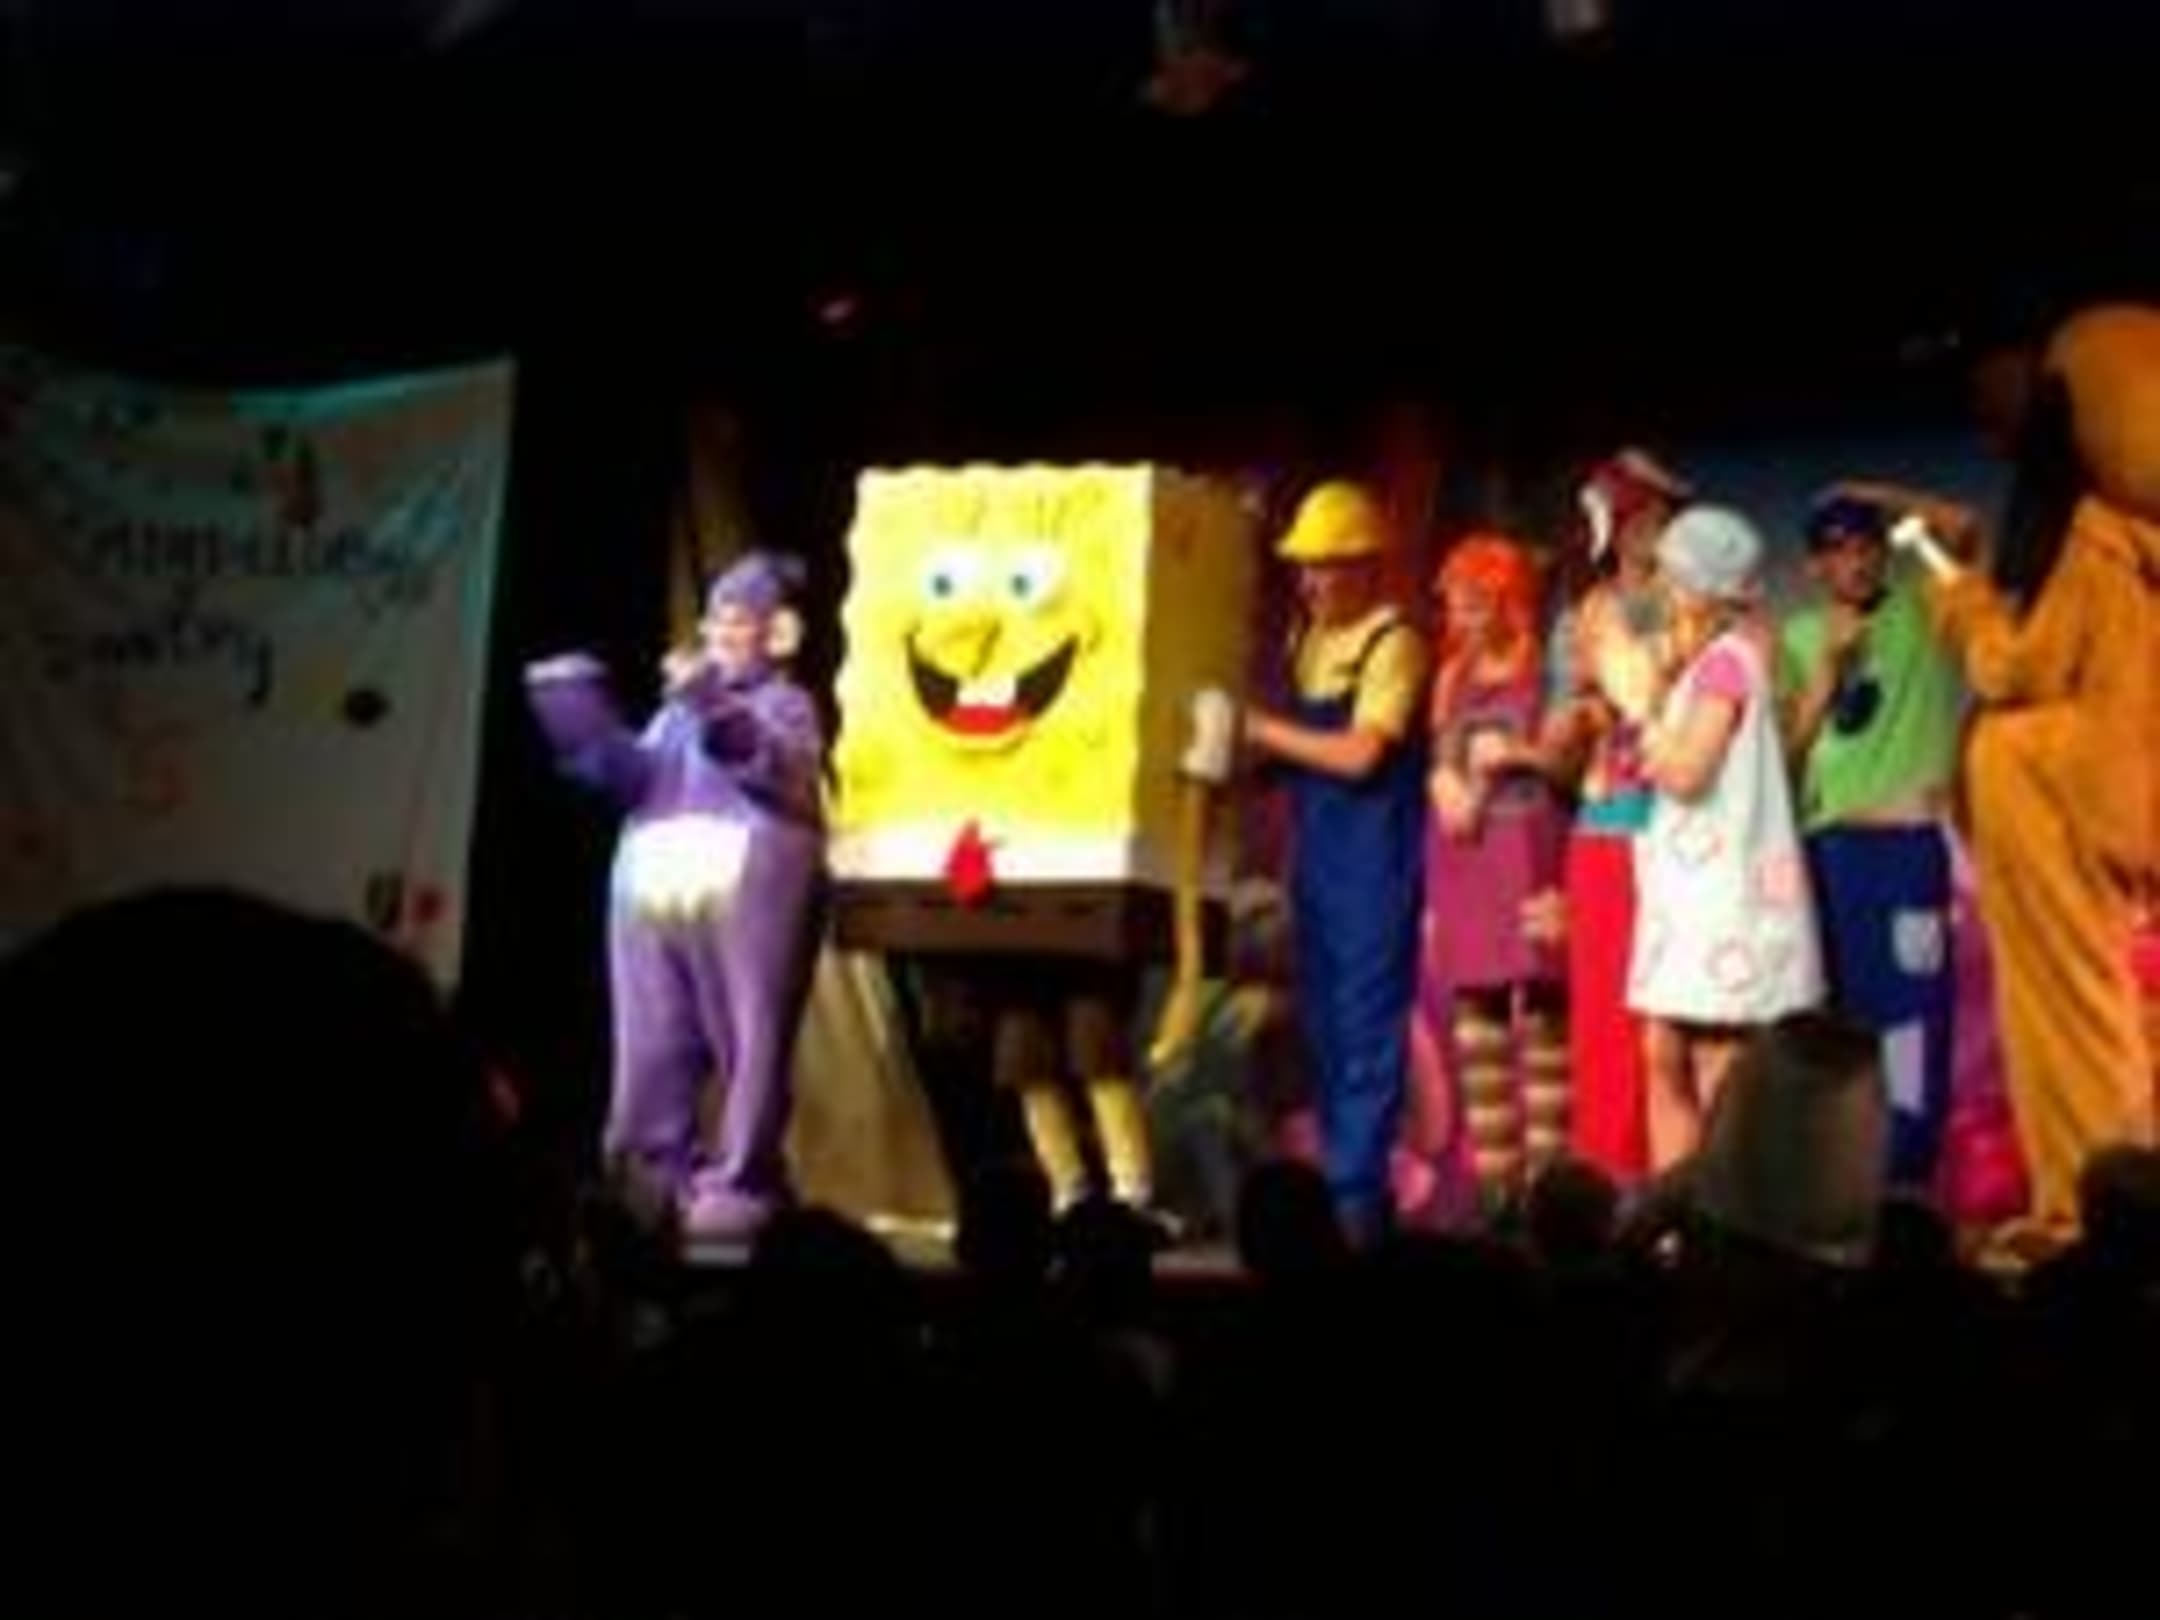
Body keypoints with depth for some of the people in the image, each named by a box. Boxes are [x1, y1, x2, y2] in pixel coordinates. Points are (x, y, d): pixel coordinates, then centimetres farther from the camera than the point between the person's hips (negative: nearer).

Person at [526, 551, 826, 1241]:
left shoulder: (785, 703, 10)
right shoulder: (679, 707, 27)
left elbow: (784, 768, -11)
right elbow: (634, 777, 18)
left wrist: (718, 710, -23)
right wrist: (591, 732, 1)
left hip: (745, 891, -6)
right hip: (656, 887, 6)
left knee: (748, 1045, -6)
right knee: (653, 1049, 4)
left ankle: (740, 1186, -3)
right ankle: (668, 1179, 12)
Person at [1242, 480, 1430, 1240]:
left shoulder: (1394, 641, -10)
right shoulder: (1306, 639, 14)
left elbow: (1360, 754, -18)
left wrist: (1261, 729, -13)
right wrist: (1252, 750, 0)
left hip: (1374, 856, -8)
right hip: (1314, 852, 8)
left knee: (1367, 1025, -6)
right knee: (1323, 1023, 10)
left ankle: (1357, 1190, -5)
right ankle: (1338, 1173, 16)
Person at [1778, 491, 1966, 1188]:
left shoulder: (1921, 613, 5)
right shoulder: (1799, 640, 12)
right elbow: (1785, 747, 5)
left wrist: (1878, 501, -2)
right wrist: (1828, 666, -3)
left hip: (1908, 841, -3)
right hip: (1825, 847, 3)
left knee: (1909, 1007, -6)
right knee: (1833, 1013, 8)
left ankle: (1906, 1177, -3)